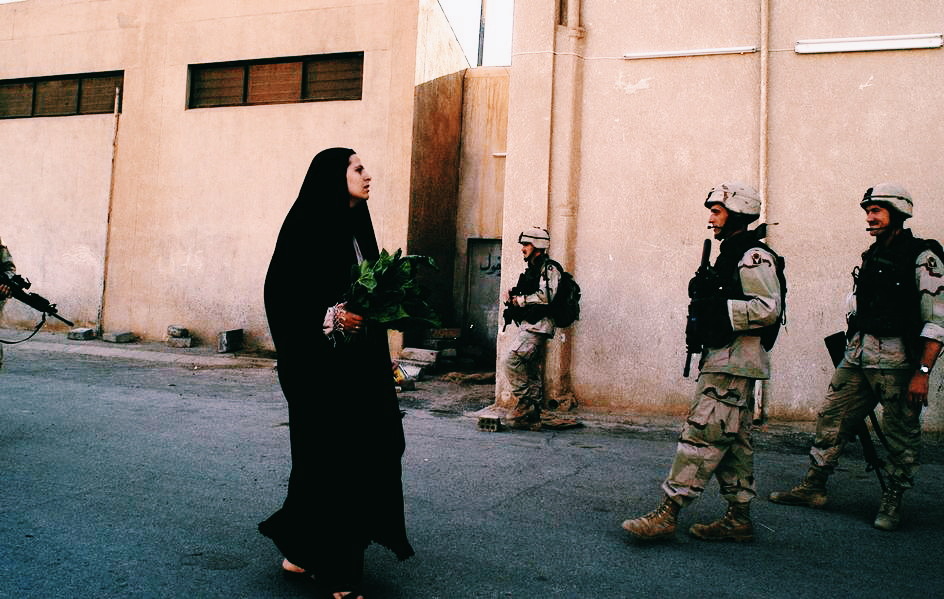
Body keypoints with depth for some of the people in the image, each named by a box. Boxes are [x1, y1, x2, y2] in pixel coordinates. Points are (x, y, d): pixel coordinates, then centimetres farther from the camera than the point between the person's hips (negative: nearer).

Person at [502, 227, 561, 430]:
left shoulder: (549, 268, -7)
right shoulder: (532, 269, 22)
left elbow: (545, 296, -21)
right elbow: (523, 295, 24)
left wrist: (519, 300, -12)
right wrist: (511, 294, 2)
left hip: (537, 326, -9)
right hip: (530, 327, 9)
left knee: (512, 361, -18)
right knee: (533, 373, 8)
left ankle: (524, 404, -11)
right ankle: (532, 418, 11)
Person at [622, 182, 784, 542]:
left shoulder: (754, 257, -10)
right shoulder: (732, 255, 21)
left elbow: (768, 308, -22)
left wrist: (716, 310, -22)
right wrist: (705, 305, 11)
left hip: (733, 364, -11)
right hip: (724, 361, 11)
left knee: (702, 434, -12)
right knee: (733, 441, 12)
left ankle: (667, 513, -12)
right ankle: (738, 519, 18)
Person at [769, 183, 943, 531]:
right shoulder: (872, 257, 14)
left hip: (897, 361, -7)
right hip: (858, 356, 7)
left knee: (901, 434, 5)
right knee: (832, 419, 7)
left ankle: (892, 502, 19)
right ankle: (813, 488, 16)